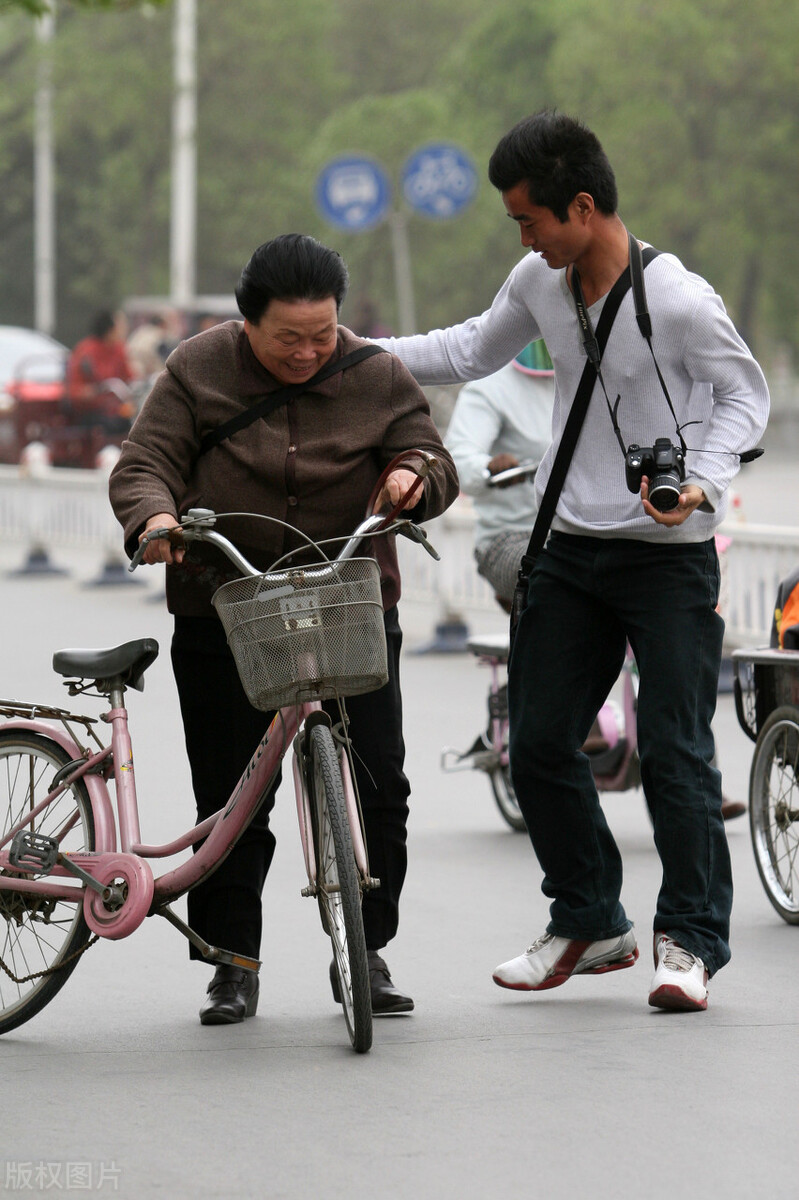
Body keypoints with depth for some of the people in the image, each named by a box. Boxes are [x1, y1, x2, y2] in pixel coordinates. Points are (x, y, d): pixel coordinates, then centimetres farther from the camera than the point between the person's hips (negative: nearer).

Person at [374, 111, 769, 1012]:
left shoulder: (678, 300, -18)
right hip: (569, 548, 7)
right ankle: (588, 922, 24)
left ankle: (688, 939, 6)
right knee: (538, 744, 8)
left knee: (673, 751, -7)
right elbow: (477, 350, 18)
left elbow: (745, 396, -8)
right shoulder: (540, 282, 1)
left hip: (668, 556, -6)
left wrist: (703, 482, -23)